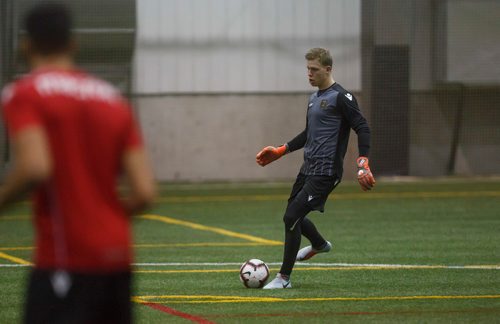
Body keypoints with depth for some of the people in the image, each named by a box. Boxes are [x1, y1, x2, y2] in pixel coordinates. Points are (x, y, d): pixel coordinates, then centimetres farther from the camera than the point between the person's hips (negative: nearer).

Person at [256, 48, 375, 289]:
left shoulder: (340, 97, -11)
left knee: (292, 217, -13)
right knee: (293, 216, 19)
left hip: (325, 172, -9)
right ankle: (319, 244, 49)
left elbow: (362, 128, -15)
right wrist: (280, 151, 28)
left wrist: (363, 165, -24)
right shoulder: (314, 98, 15)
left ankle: (284, 278, -4)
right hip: (308, 169, 9)